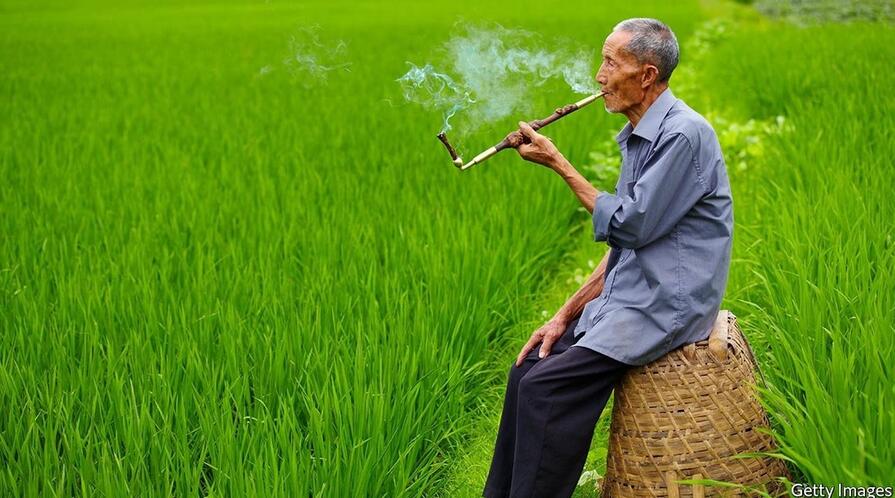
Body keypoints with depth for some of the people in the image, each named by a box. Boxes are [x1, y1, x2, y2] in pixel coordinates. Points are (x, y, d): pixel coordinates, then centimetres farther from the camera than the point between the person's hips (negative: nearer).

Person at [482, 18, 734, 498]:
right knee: (526, 368, 3)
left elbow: (629, 225, -19)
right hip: (627, 295, 9)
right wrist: (567, 314, 9)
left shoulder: (683, 134, -18)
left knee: (546, 387, -19)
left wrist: (558, 163, -12)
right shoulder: (639, 136, 13)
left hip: (664, 304, -9)